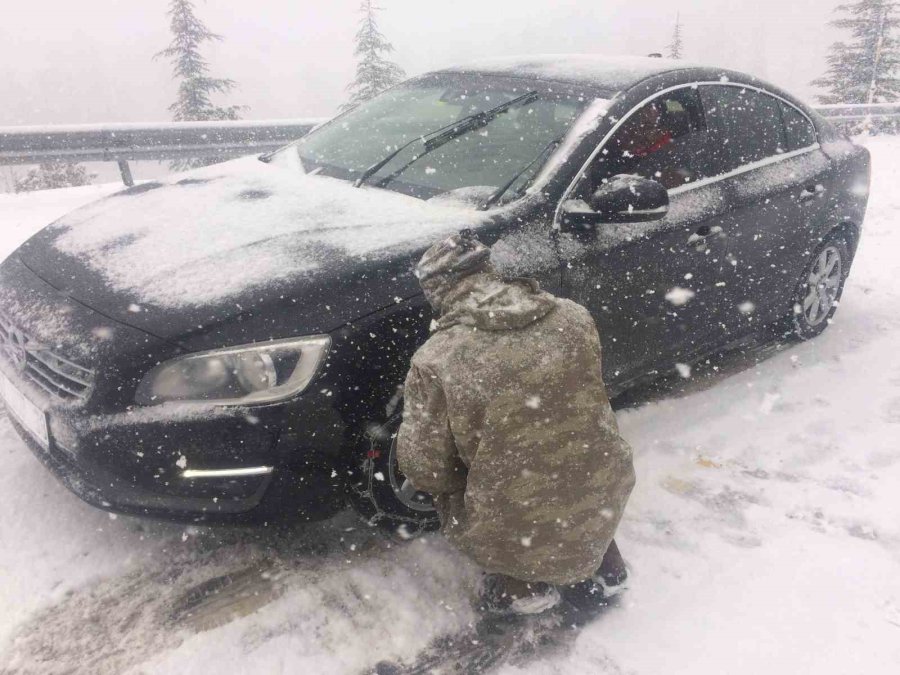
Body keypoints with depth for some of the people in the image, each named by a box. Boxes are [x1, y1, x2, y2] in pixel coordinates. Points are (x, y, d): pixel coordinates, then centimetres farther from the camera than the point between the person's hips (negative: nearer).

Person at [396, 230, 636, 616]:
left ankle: (523, 586, 12)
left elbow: (423, 469, -9)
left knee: (448, 495, 24)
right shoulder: (574, 317, -5)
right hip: (604, 503, 4)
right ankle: (599, 569, 24)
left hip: (522, 536, -4)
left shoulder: (434, 362, -18)